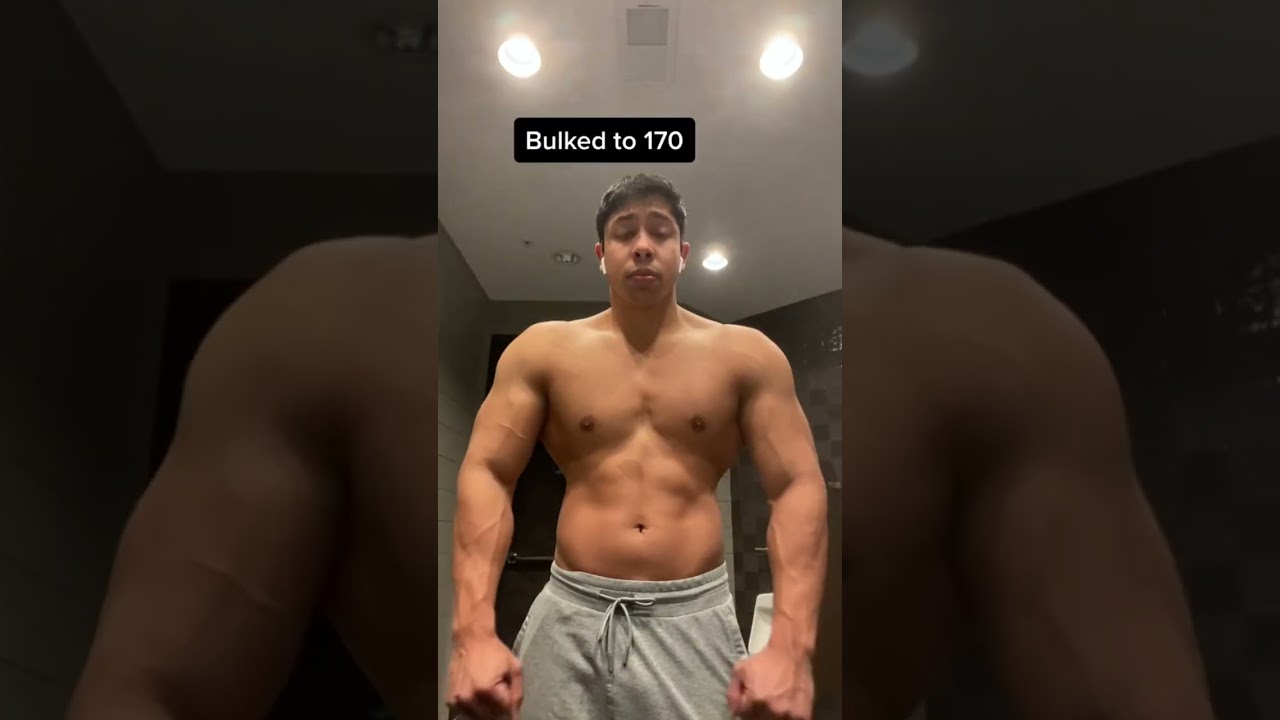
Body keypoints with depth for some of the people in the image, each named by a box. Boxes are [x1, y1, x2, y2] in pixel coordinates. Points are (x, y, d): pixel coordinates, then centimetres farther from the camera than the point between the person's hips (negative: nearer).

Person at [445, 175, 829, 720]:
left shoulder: (744, 355, 2)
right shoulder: (544, 350, 3)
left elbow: (798, 487, -3)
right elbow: (485, 474, -3)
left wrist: (790, 647, -17)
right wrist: (474, 633, -17)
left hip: (695, 619, 0)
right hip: (569, 617, 1)